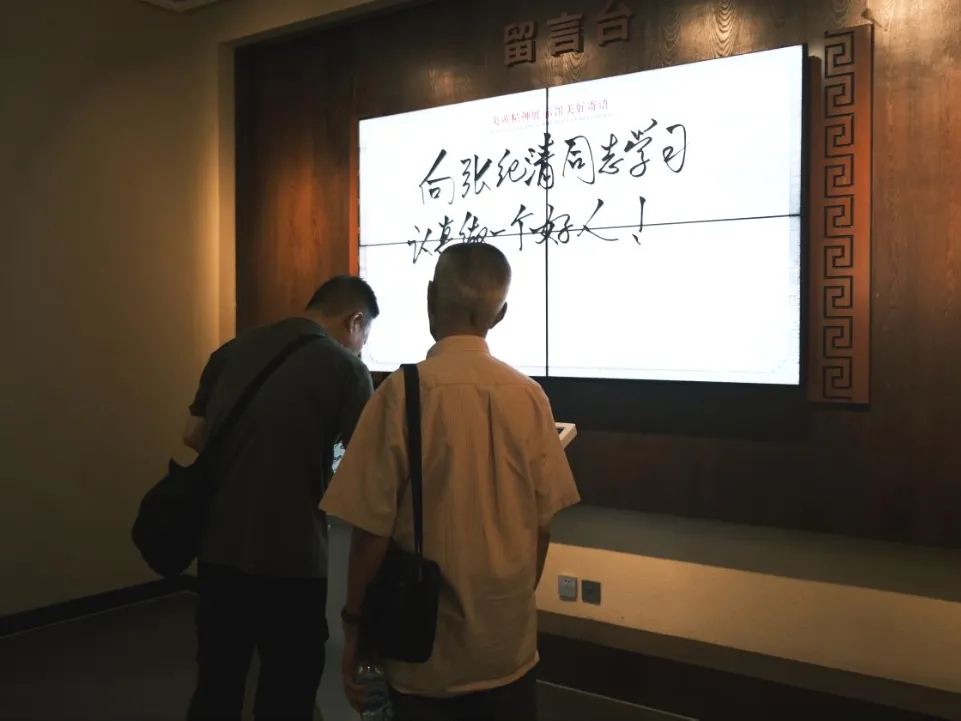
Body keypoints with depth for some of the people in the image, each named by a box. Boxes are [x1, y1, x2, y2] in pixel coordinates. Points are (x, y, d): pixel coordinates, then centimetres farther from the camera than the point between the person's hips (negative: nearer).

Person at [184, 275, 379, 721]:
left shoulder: (232, 350, 7)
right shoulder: (344, 368, -8)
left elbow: (194, 436, 14)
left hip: (218, 549, 5)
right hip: (291, 558, -5)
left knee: (216, 685, 19)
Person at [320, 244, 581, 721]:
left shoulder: (405, 390, -16)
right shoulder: (530, 396, -6)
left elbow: (372, 528, -13)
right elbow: (543, 523, 1)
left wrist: (353, 622, 1)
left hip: (429, 652, -3)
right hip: (511, 644, 3)